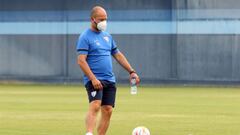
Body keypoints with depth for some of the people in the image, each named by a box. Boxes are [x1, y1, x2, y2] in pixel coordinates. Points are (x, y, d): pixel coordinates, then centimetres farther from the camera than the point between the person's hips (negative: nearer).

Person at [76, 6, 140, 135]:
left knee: (107, 111, 1)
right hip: (95, 80, -7)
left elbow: (118, 55, 24)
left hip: (109, 80, 7)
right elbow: (81, 61, -14)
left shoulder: (107, 36, 17)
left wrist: (131, 71, 17)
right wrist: (93, 79, -23)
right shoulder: (85, 37, -6)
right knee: (95, 106, -24)